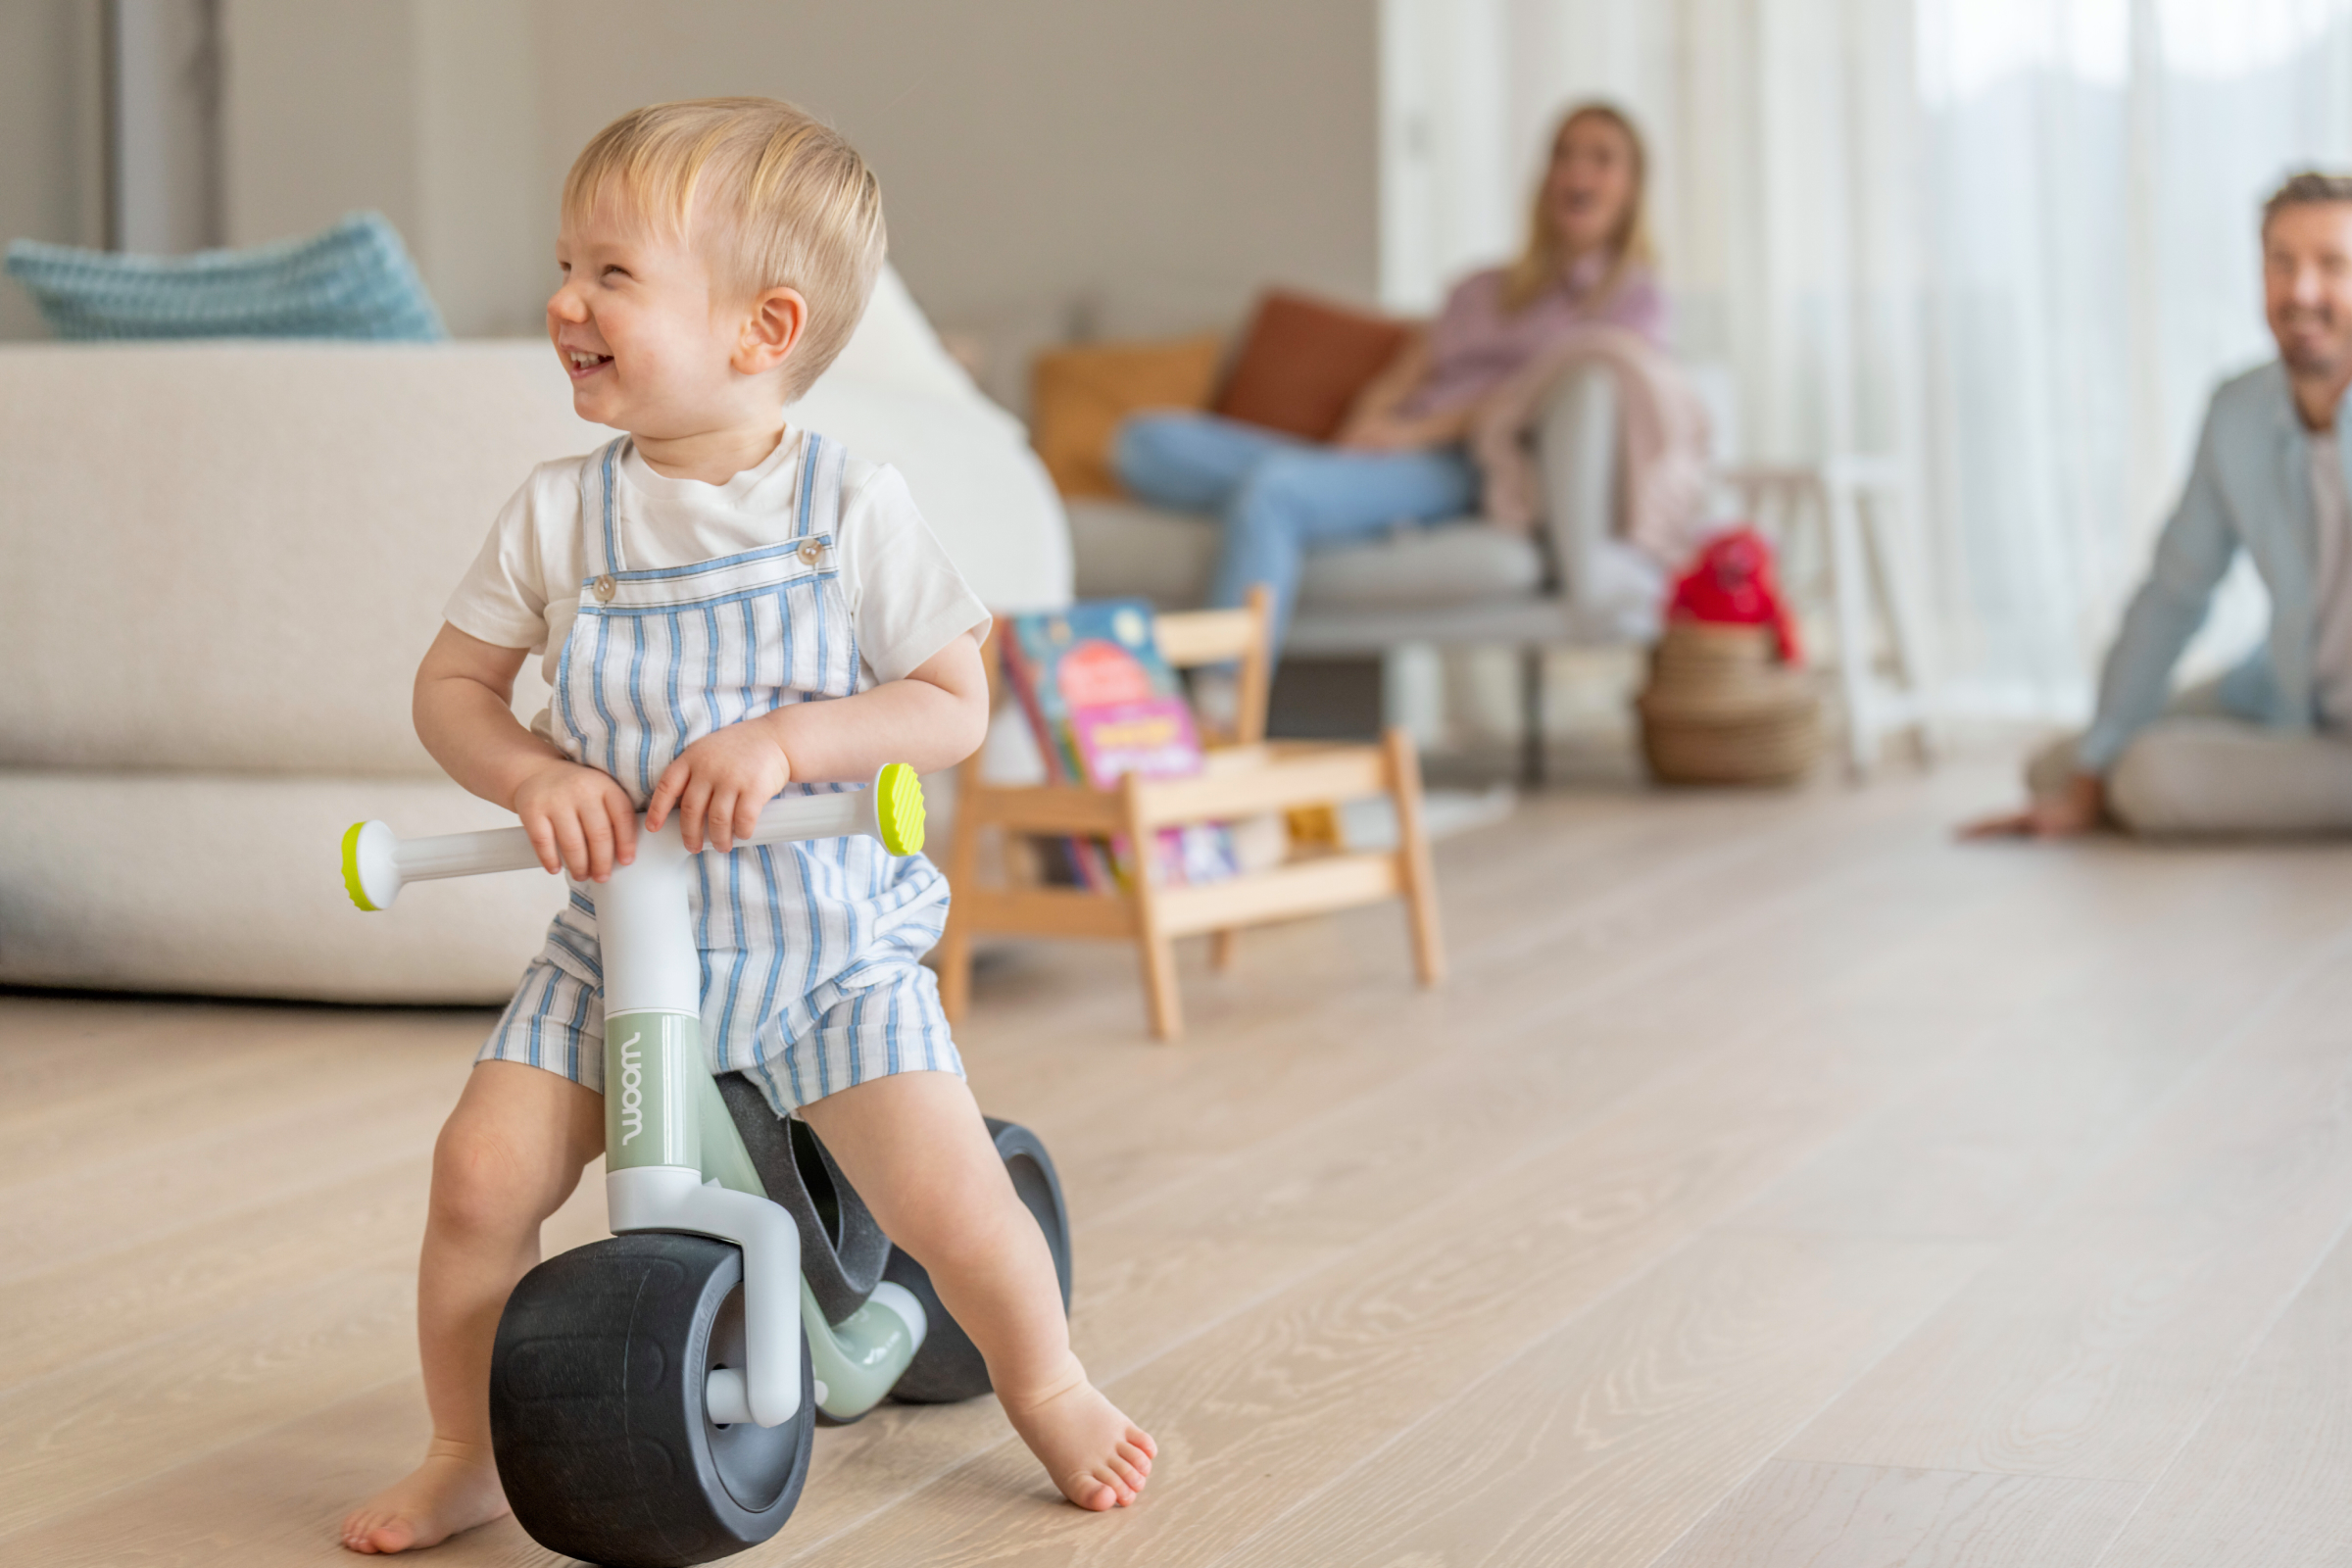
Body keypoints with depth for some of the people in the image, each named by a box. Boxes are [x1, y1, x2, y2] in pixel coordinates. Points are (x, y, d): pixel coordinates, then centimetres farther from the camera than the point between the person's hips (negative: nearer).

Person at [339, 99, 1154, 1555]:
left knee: (951, 1203, -13)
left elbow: (954, 706, -9)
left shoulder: (853, 508, -10)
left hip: (830, 940, -2)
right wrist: (532, 772, -15)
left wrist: (785, 739, -24)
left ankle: (1047, 1383, 19)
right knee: (482, 1168, -14)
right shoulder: (560, 513, -3)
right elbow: (453, 682, 6)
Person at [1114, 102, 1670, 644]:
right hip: (1373, 461, 6)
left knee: (1273, 490, -36)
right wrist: (1361, 431, -5)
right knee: (1147, 443, -15)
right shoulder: (1479, 291, 33)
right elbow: (1396, 382, 20)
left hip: (1460, 472, -6)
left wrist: (1421, 431, -14)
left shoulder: (1633, 298, 14)